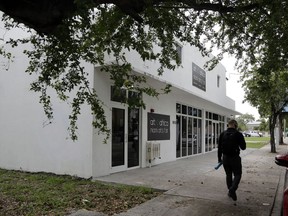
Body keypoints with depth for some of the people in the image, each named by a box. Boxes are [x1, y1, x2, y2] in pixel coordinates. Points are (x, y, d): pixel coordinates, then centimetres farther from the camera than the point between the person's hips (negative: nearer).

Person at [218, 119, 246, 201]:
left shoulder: (222, 134, 2)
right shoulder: (238, 134, -11)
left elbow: (219, 148, 6)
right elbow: (243, 147, -4)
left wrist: (219, 158, 14)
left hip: (225, 158, 4)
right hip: (235, 158, -4)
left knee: (228, 175, 17)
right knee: (237, 174, 7)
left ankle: (230, 191, 21)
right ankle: (232, 189, -13)